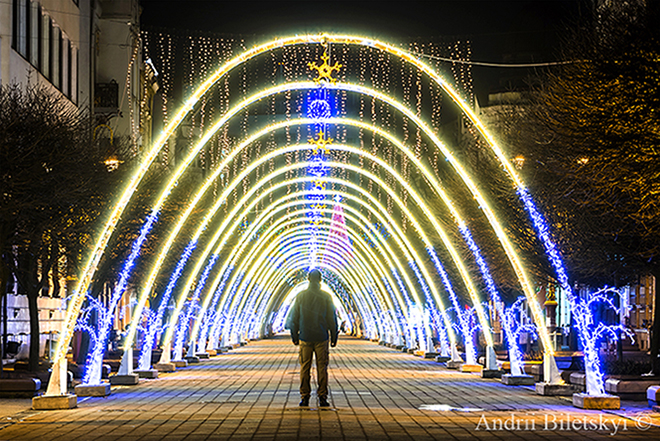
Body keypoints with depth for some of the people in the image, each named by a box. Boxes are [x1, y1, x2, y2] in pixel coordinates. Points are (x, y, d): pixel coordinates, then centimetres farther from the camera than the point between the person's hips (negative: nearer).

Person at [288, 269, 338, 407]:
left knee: (304, 368, 5)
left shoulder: (301, 297, 0)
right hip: (321, 338, 0)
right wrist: (334, 336, 9)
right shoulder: (326, 297, -2)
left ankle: (304, 397, 4)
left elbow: (294, 318, 3)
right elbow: (332, 319, 1)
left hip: (305, 338, 1)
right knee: (322, 368, 3)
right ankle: (322, 397, 1)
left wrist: (294, 336, 12)